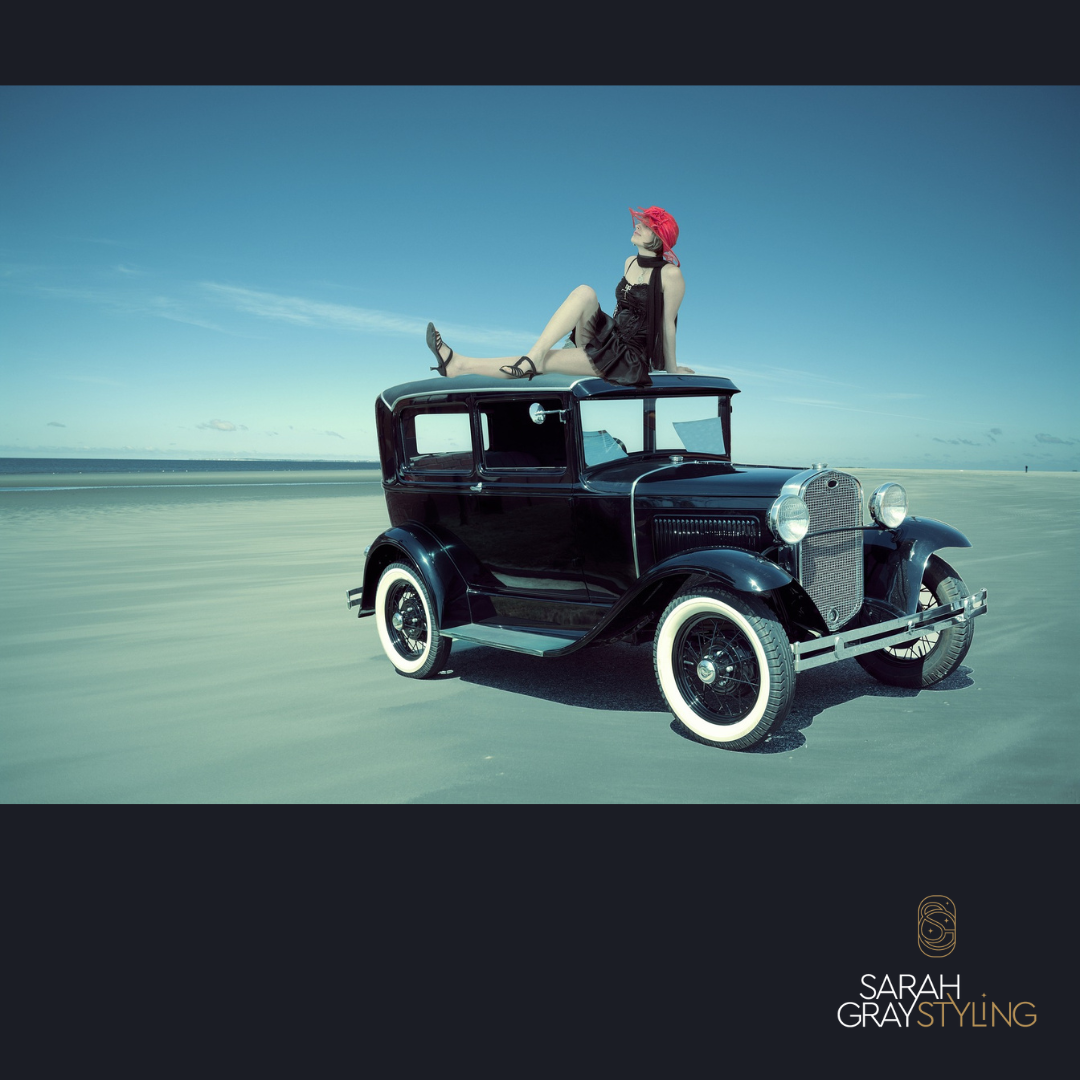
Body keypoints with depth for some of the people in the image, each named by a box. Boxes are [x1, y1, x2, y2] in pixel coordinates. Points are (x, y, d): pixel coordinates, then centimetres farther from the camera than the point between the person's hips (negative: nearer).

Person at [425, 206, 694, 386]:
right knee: (584, 292, -22)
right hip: (607, 337, 6)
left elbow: (667, 324, -7)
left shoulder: (669, 273, -11)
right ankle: (533, 356, -28)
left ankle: (460, 365, -23)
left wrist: (672, 369, 0)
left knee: (546, 361, -20)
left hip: (630, 358, -6)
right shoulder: (630, 263, 11)